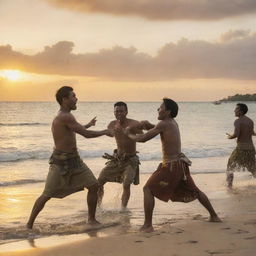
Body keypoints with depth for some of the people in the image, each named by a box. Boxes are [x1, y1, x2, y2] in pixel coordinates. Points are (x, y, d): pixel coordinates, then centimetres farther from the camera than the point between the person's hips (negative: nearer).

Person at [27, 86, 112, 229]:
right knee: (47, 195, -3)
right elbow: (86, 134, -22)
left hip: (74, 160, 9)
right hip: (60, 162, -9)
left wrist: (87, 125, 40)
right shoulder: (65, 117, -22)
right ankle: (29, 224, 9)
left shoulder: (64, 116, 9)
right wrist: (105, 132, -8)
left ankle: (92, 219, 15)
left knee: (94, 186, 3)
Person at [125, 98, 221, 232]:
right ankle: (214, 216, 32)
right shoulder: (174, 123, 10)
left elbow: (143, 139, -14)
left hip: (171, 166, -9)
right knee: (194, 191, 23)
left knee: (148, 189, -4)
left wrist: (129, 134, 2)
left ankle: (147, 225, -8)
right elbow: (155, 129, 27)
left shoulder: (164, 124, -15)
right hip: (181, 162, 9)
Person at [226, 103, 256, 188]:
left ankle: (229, 184, 8)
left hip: (241, 148, -6)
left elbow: (236, 135, -25)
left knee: (230, 166, 13)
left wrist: (229, 137, -4)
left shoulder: (238, 121, -13)